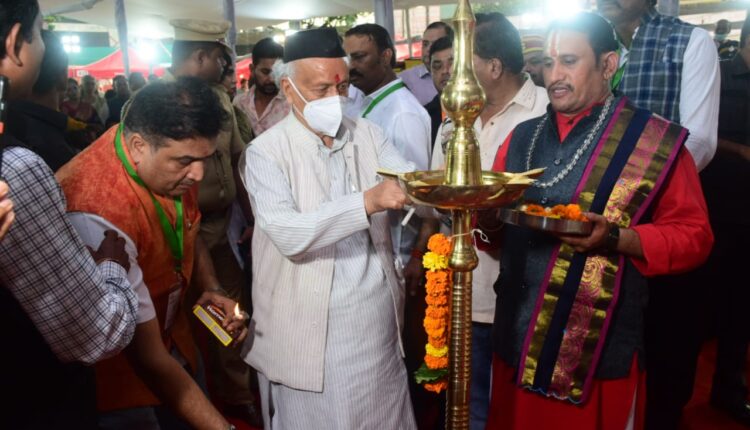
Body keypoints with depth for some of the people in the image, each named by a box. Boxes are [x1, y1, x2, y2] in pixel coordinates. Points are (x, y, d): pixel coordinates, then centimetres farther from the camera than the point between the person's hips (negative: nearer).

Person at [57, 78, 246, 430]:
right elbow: (149, 358, -32)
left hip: (172, 336, 6)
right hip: (118, 372, -6)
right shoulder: (96, 213, -35)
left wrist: (211, 288, -8)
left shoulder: (173, 157, -14)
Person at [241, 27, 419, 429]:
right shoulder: (266, 151, -12)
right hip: (309, 326, -4)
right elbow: (287, 234, -25)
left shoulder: (367, 134, 3)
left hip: (377, 314, 4)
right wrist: (367, 202, -36)